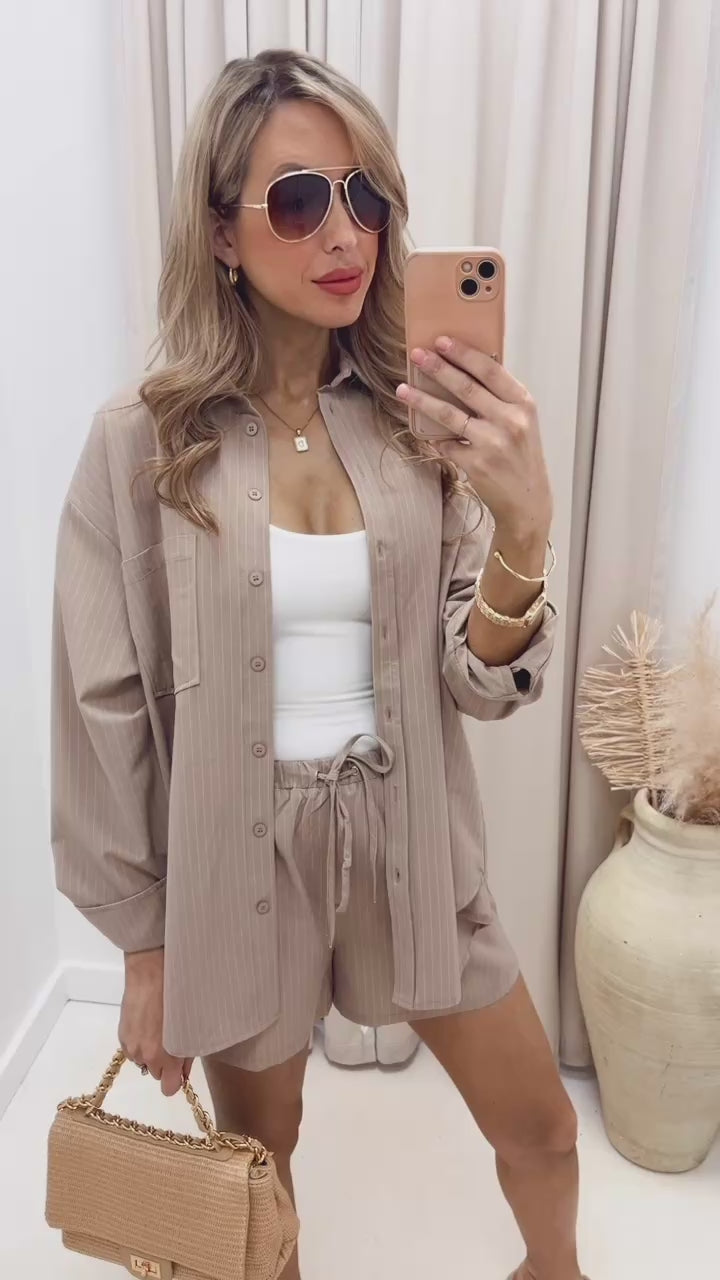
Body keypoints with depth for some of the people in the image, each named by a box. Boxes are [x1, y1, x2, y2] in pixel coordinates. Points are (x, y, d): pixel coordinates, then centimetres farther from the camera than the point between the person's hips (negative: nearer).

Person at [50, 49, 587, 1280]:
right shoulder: (140, 444, -12)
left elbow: (482, 686, -7)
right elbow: (107, 711, -7)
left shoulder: (421, 421, -5)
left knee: (542, 1131, 21)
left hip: (407, 841, 3)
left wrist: (524, 523, -26)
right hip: (239, 857, -2)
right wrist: (143, 942, -2)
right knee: (258, 1162, 23)